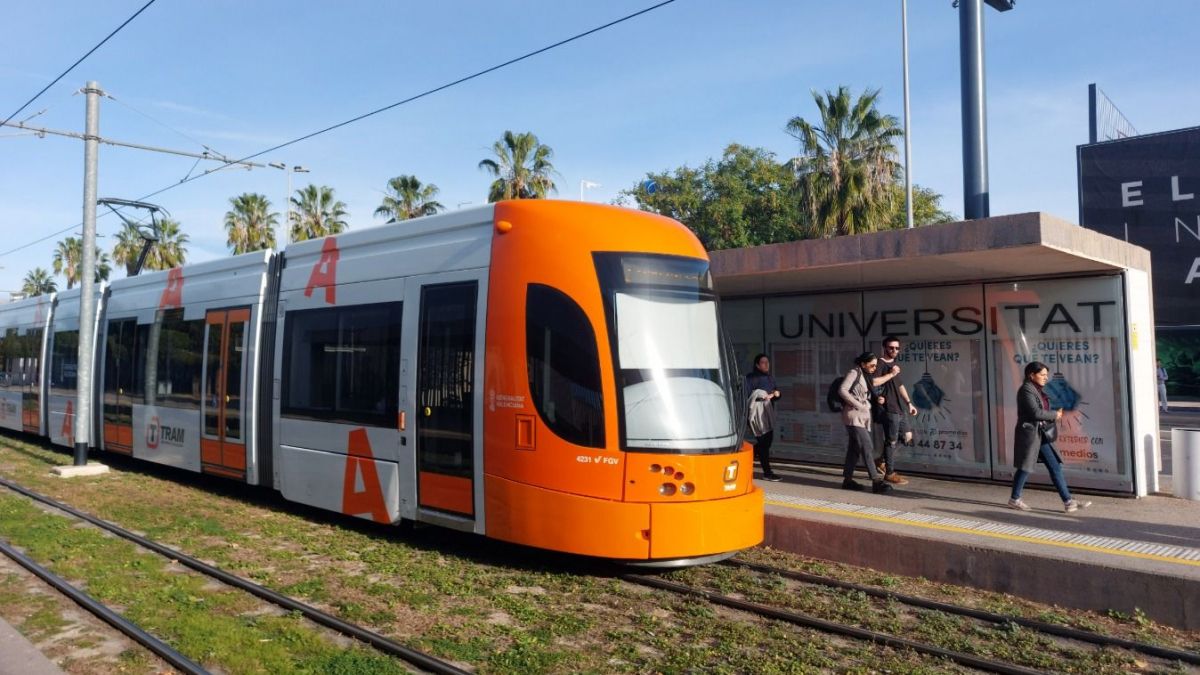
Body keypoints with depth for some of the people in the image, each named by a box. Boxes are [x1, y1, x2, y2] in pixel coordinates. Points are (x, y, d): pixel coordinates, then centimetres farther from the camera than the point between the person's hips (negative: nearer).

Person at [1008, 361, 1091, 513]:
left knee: (1055, 467, 5)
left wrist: (1054, 415, 1)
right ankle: (1014, 499, 15)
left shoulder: (1037, 390, 15)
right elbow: (1036, 412, -21)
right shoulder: (1026, 390, -14)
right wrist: (1055, 415, -8)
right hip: (1029, 433, -9)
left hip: (1041, 435, 9)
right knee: (1025, 468, 1)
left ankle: (1068, 501, 5)